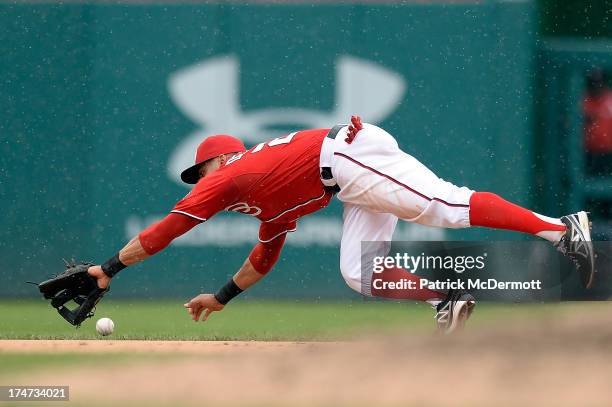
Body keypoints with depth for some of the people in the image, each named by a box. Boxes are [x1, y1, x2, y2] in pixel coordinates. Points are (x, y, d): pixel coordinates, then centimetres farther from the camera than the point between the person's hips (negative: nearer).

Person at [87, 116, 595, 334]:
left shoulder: (227, 177, 12)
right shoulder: (266, 200, 34)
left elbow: (167, 228, 12)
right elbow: (264, 257, 44)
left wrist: (110, 268, 17)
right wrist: (221, 297, 50)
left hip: (346, 153, -9)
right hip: (358, 183, 9)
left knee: (449, 206, -20)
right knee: (357, 272, 4)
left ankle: (560, 228, -31)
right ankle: (450, 298, -8)